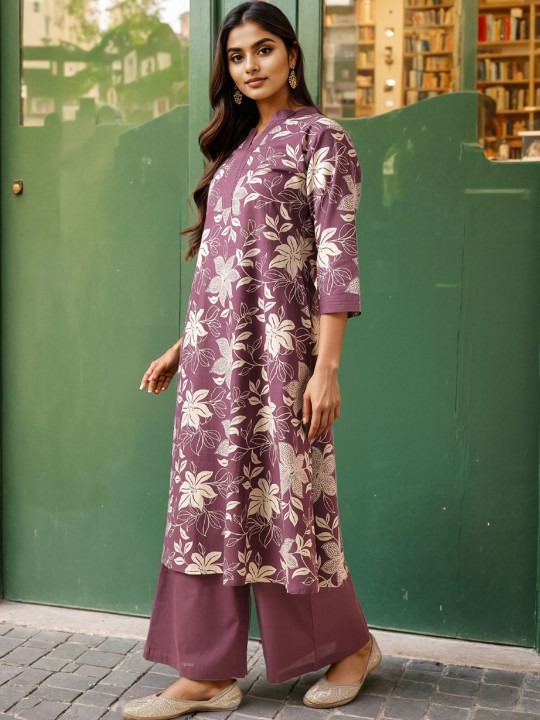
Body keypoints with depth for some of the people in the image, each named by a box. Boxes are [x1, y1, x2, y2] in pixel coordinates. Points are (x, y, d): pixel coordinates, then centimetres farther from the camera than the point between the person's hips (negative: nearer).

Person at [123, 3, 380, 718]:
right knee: (209, 500, 4)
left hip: (276, 343, -7)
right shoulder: (235, 146, 19)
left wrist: (326, 366, -18)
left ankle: (352, 643, 21)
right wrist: (181, 347, 17)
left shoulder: (319, 138, -2)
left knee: (286, 497, -1)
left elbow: (336, 257, -10)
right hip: (213, 350, 7)